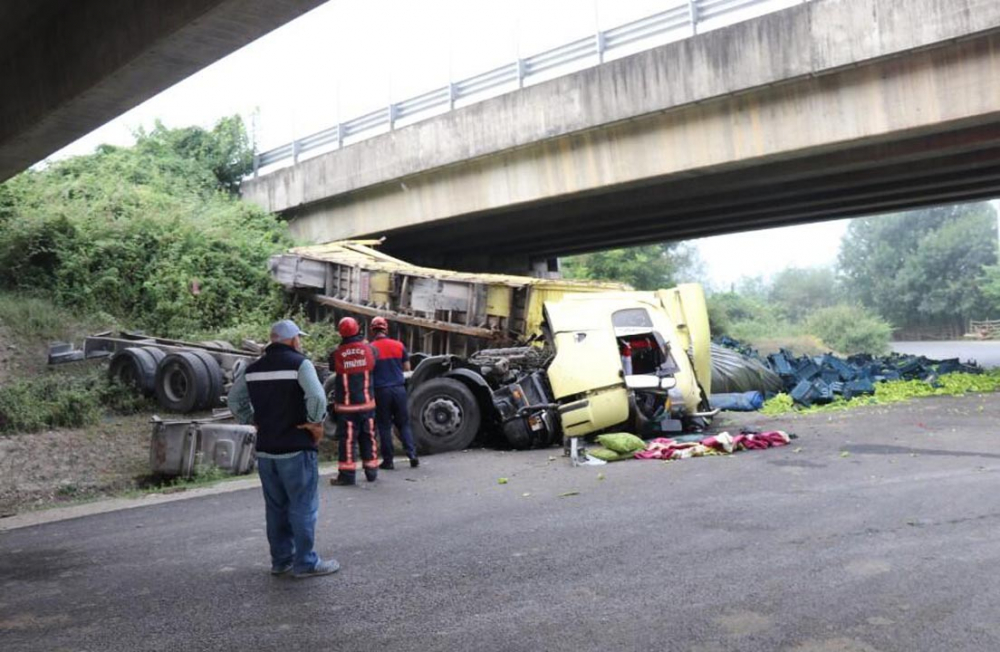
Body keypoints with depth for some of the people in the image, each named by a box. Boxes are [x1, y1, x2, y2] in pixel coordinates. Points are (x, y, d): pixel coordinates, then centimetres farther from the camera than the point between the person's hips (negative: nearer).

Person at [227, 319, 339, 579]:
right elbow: (317, 397, -26)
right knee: (303, 508, 2)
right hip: (296, 449, -6)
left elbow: (234, 400, 16)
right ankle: (305, 563, 7)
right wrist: (315, 422, -11)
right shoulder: (299, 363, -11)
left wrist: (254, 421, 15)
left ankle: (281, 560, 24)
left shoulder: (253, 368, 10)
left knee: (276, 507, 15)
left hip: (265, 449, 7)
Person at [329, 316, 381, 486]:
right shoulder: (369, 349, -5)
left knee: (347, 438, 2)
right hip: (366, 402, 2)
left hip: (345, 404, -2)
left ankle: (346, 475, 1)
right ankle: (371, 472, 20)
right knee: (368, 436, 13)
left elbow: (332, 368, 2)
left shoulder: (336, 353, -10)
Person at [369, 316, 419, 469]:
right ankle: (412, 455, 2)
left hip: (381, 391, -2)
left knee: (384, 426, 6)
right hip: (399, 389, 2)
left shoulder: (370, 349, -7)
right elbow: (407, 368, 8)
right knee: (404, 424, 11)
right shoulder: (398, 345, 0)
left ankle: (388, 460, 7)